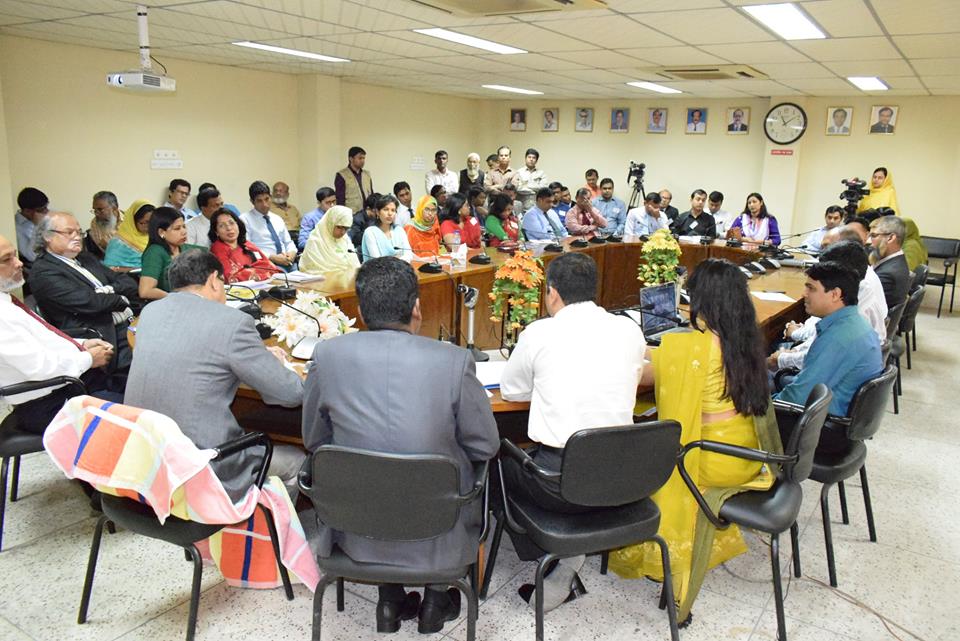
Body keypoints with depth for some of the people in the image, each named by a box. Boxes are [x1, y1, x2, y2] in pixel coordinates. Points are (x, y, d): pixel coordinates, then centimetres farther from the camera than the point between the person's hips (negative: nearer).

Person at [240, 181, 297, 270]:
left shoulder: (277, 219, 22)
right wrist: (272, 257, -15)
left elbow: (288, 242, 24)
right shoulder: (245, 219, 3)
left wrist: (292, 253, 0)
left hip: (287, 262, 6)